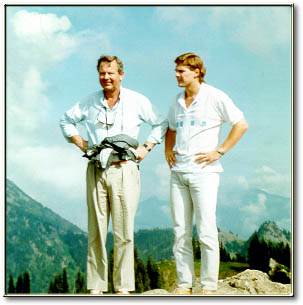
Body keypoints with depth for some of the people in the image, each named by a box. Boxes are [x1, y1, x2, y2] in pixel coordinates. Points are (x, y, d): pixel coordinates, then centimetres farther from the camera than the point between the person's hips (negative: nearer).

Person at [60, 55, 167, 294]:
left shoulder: (137, 101, 5)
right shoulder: (90, 102, 10)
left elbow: (161, 123, 16)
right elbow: (66, 121, 24)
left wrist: (146, 147, 6)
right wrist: (82, 144, 12)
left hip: (124, 170, -2)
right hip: (96, 170, 2)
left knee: (124, 232, -2)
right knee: (96, 231, 3)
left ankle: (123, 286, 7)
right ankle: (96, 286, 10)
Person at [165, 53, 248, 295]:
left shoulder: (215, 97, -3)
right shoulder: (177, 102, 15)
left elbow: (241, 125, -4)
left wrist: (219, 151, -8)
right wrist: (168, 151, 14)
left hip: (203, 172, -6)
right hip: (178, 172, 6)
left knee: (206, 232, -5)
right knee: (180, 232, 6)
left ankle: (209, 286, 4)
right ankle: (184, 284, 14)